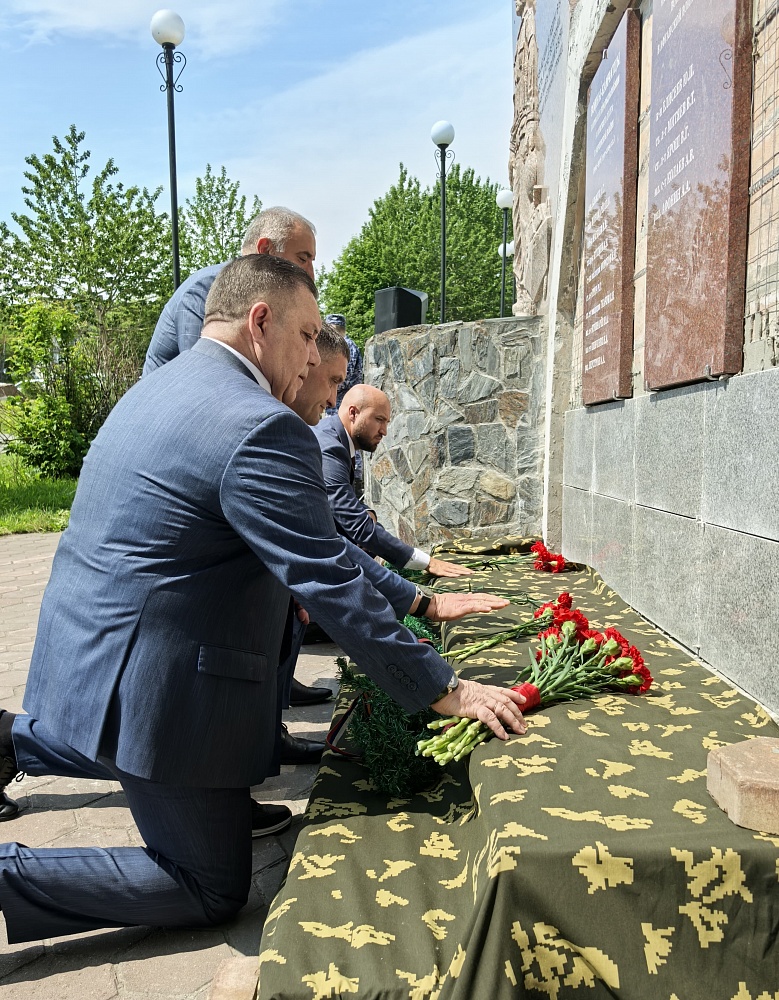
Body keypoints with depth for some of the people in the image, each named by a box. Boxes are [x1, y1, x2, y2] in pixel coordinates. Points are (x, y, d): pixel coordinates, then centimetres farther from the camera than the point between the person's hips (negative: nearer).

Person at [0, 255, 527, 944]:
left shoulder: (156, 390, 10)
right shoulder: (262, 429, -23)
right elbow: (332, 587, -24)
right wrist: (445, 691, -14)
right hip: (152, 685, -10)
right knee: (214, 892, 8)